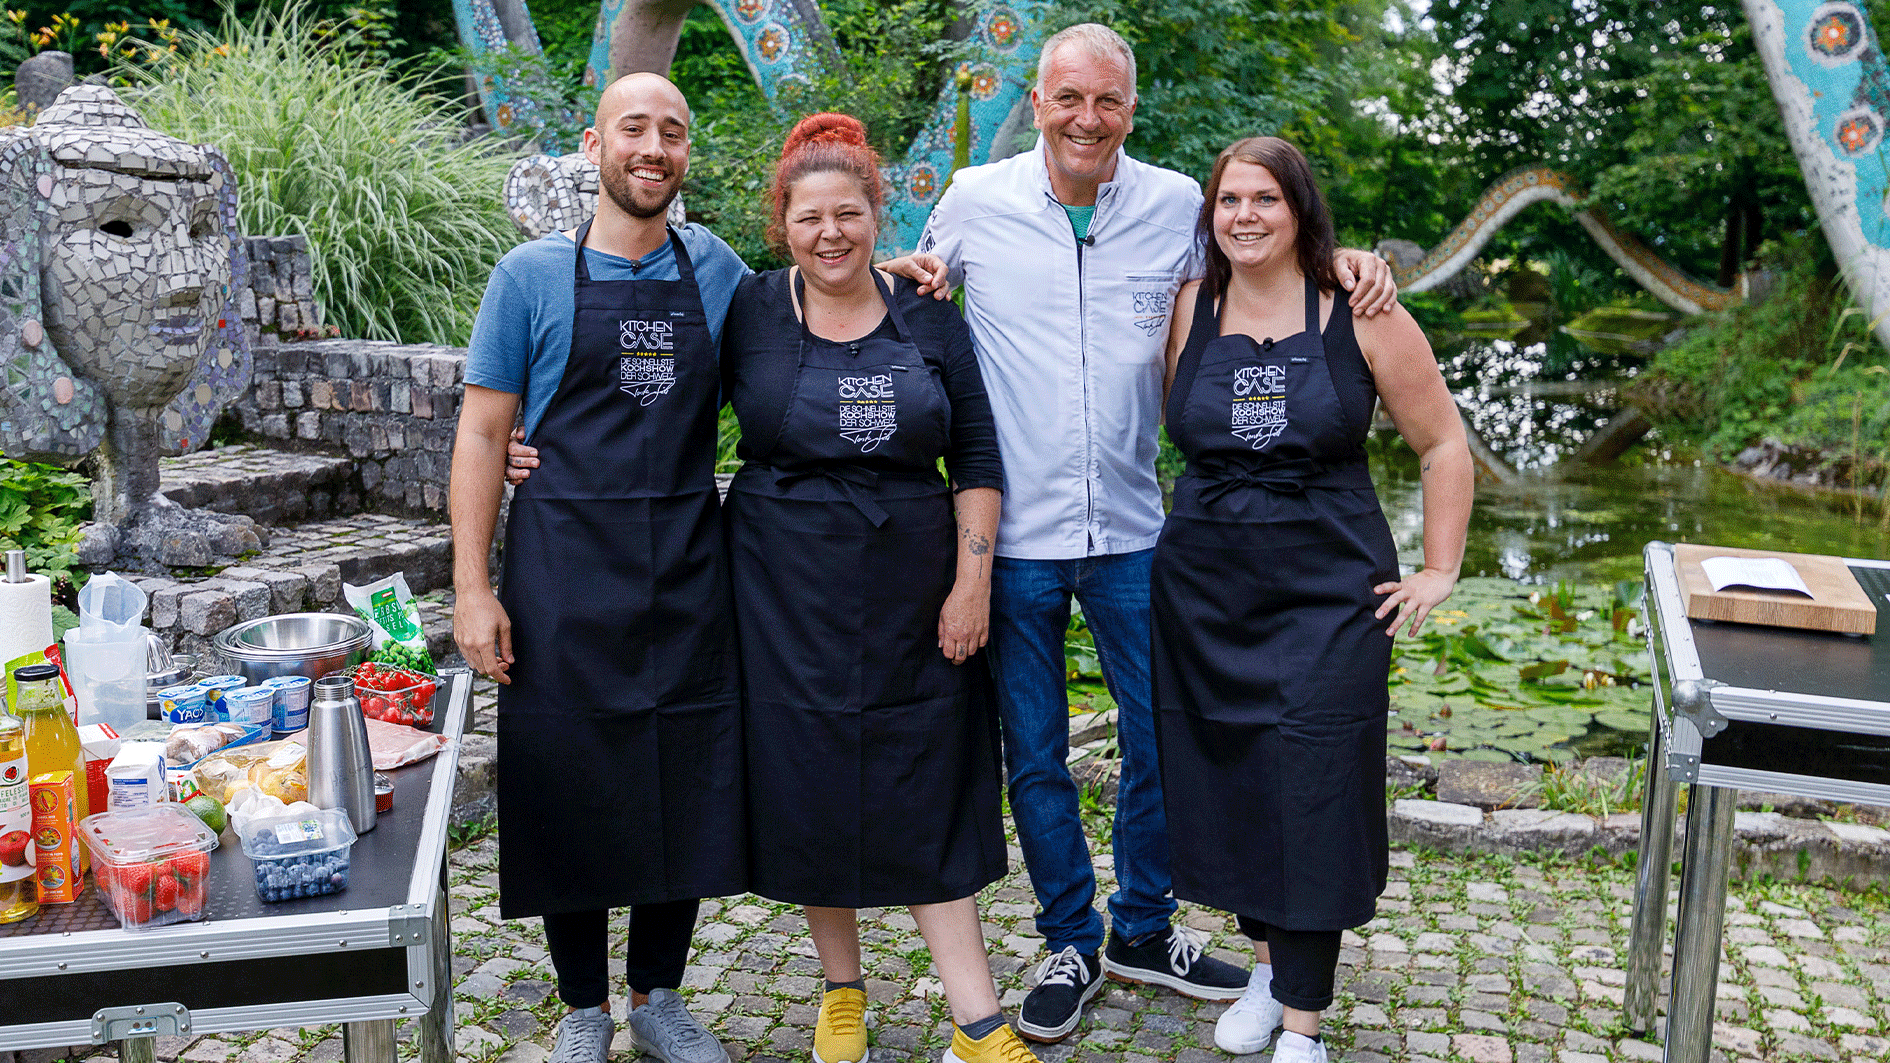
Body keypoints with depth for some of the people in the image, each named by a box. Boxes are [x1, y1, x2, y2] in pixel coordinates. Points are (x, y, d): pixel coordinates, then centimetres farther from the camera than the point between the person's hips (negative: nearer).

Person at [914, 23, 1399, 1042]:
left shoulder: (1177, 205, 0)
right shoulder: (973, 201, -2)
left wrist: (1345, 262, -3)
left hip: (1129, 533, 2)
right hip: (1010, 532, -1)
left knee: (1162, 742, 12)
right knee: (1035, 757, 11)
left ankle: (1143, 929, 35)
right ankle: (1070, 941, 32)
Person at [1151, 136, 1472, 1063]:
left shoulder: (1361, 318, -2)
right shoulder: (1184, 313, 3)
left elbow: (1443, 443, 4)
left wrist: (1439, 570, 0)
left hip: (1329, 594, -2)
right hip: (1204, 590, 3)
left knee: (1312, 800, -1)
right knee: (1226, 787, 10)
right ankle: (1269, 963, 33)